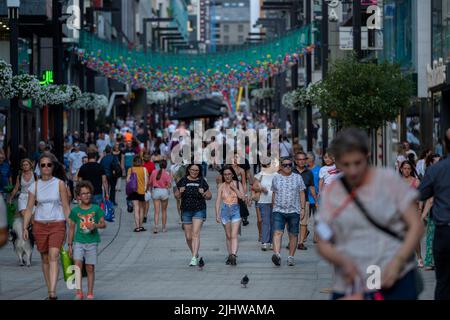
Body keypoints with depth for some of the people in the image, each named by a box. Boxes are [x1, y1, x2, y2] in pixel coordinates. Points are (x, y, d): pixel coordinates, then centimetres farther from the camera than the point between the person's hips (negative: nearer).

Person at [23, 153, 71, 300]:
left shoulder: (60, 184, 0)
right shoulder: (35, 186, 5)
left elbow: (66, 207, 1)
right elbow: (29, 208, 5)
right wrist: (25, 228, -4)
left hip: (57, 224, -3)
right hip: (40, 225, 3)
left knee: (53, 256, -17)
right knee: (45, 258, 9)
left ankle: (53, 292, -26)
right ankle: (49, 290, 18)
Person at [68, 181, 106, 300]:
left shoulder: (96, 209, 1)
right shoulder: (75, 211, 2)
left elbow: (103, 224, 3)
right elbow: (72, 228, 8)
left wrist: (96, 225, -19)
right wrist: (70, 245, 8)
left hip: (92, 242, 0)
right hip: (78, 242, 0)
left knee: (90, 267, 4)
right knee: (77, 263, -17)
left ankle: (90, 293, 14)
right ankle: (79, 291, -15)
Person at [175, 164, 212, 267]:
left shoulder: (202, 182, 3)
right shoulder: (183, 181, 4)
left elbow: (209, 196, 8)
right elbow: (177, 196, 9)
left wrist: (204, 194, -13)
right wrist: (180, 192, -12)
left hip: (199, 211, -2)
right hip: (186, 211, 2)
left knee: (196, 234, -16)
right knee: (188, 236, 7)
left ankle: (194, 258, -20)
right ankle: (195, 253, 31)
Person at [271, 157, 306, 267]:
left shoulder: (298, 178, 6)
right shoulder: (276, 178, 9)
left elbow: (302, 194, 7)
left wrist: (302, 208, 0)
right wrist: (273, 208, 13)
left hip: (294, 211, 0)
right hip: (278, 211, 0)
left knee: (293, 235, 3)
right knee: (277, 233, -16)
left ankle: (291, 257, 12)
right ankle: (277, 254, -28)